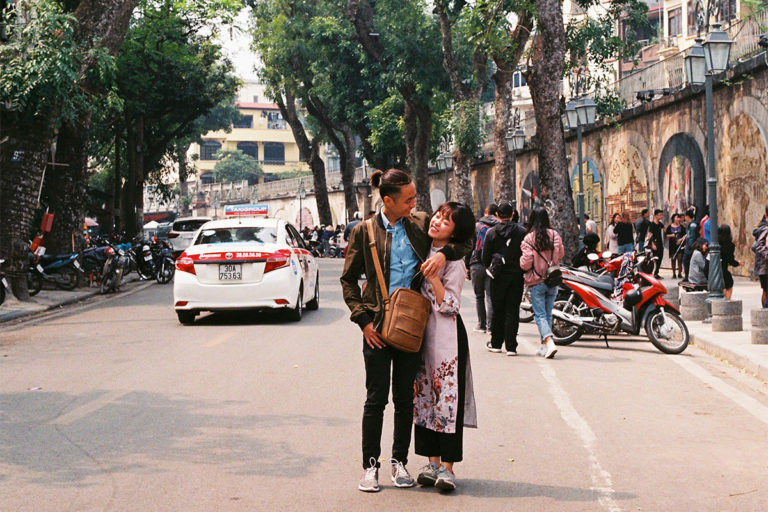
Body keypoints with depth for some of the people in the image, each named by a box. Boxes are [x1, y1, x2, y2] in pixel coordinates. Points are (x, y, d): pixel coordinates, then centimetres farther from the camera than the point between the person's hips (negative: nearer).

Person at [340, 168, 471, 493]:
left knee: (405, 398, 10)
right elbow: (348, 279, 2)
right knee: (376, 399, 1)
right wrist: (363, 320, -7)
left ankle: (400, 462, 21)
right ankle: (370, 466, 11)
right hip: (378, 326, -2)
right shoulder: (364, 232, -3)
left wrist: (444, 254, -13)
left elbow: (465, 242, 9)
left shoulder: (421, 224, 4)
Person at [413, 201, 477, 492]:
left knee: (448, 396, -5)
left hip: (446, 333, -7)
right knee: (424, 396, 8)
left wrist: (432, 274, -19)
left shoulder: (454, 260, -10)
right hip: (420, 331, 7)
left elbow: (449, 305, -15)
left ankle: (447, 467, -1)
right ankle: (432, 462, 15)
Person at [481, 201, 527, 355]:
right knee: (512, 311, 2)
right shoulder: (522, 232, -3)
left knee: (498, 311, 11)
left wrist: (490, 268, 17)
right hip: (516, 276, 0)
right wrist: (522, 269, 12)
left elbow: (485, 256, -1)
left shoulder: (491, 232, -3)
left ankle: (496, 343, 18)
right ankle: (511, 346, -1)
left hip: (498, 277, 0)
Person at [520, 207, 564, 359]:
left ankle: (549, 342, -19)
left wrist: (521, 260, 6)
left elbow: (525, 264, -14)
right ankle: (544, 346, 19)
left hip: (536, 282, -3)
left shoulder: (529, 238, -13)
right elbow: (560, 254, 14)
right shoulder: (555, 235, -2)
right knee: (548, 314, 14)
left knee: (540, 315, -1)